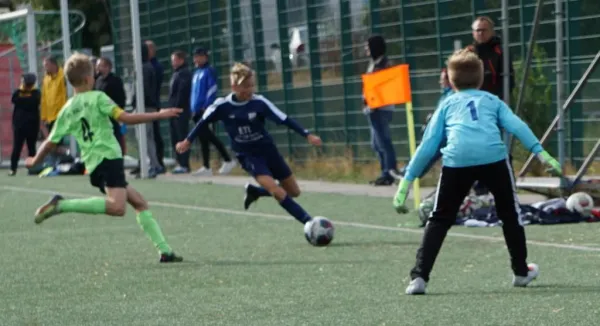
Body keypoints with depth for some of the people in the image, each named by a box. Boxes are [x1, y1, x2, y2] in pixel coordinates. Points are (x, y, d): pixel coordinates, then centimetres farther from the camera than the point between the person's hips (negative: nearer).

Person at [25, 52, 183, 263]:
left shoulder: (67, 110, 15)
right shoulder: (97, 98, -1)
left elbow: (50, 143, 16)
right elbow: (126, 118, -12)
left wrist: (35, 161, 34)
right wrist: (159, 115, -6)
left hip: (93, 166, 8)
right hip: (109, 158, -8)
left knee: (140, 203, 15)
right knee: (117, 206, -28)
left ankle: (164, 251, 8)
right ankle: (61, 205, -29)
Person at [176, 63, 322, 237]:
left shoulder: (259, 102, -12)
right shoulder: (222, 106, -12)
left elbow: (284, 119, -14)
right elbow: (204, 121, 5)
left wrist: (307, 135, -22)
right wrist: (188, 141, 14)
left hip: (268, 150, 3)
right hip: (248, 156, -3)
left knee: (293, 191, 8)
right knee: (277, 192, -23)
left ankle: (254, 191, 27)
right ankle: (309, 222, -19)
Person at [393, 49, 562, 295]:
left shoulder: (447, 104, 27)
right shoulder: (493, 101, 28)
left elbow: (428, 145, 19)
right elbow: (517, 126, 11)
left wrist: (407, 182, 19)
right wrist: (540, 153, 4)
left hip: (457, 160, 0)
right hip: (493, 157, 0)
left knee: (439, 220, 9)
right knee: (510, 214, 22)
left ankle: (419, 277, -2)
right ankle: (521, 272, 29)